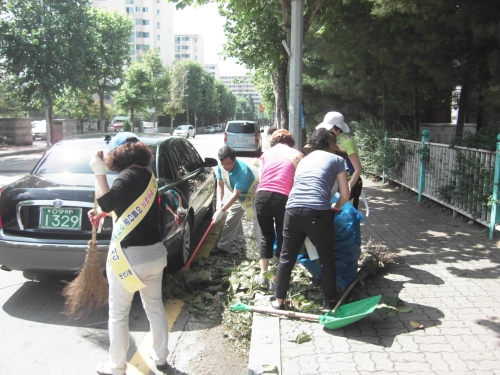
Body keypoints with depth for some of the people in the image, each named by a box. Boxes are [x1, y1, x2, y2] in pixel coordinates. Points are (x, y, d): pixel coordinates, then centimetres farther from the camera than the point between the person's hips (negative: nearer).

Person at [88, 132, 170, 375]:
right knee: (155, 306, 21)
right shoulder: (148, 176, 9)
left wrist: (99, 172, -20)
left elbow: (106, 202, -29)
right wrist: (101, 214, 29)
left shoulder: (130, 176, -16)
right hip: (155, 253, 8)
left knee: (118, 315, 10)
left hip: (128, 257, -8)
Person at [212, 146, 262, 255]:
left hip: (253, 196, -7)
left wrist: (221, 211, -34)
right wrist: (220, 201, -18)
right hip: (238, 197, 7)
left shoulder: (243, 171, -39)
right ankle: (222, 247, 28)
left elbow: (235, 194, -36)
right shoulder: (221, 168, -18)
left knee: (258, 223, -17)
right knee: (230, 221, 14)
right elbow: (220, 185, -2)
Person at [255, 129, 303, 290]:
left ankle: (263, 275, 23)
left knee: (266, 236, 19)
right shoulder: (297, 155, 14)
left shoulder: (267, 153, 19)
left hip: (262, 195, 2)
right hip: (283, 197, -2)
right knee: (283, 238, 13)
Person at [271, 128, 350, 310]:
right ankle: (331, 300, 29)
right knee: (327, 259, 15)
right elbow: (345, 195, 12)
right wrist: (336, 206, 33)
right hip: (318, 212, -4)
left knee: (287, 257, 18)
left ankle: (278, 300, 26)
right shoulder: (337, 159, 14)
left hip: (293, 209, 4)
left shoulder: (304, 159, 27)